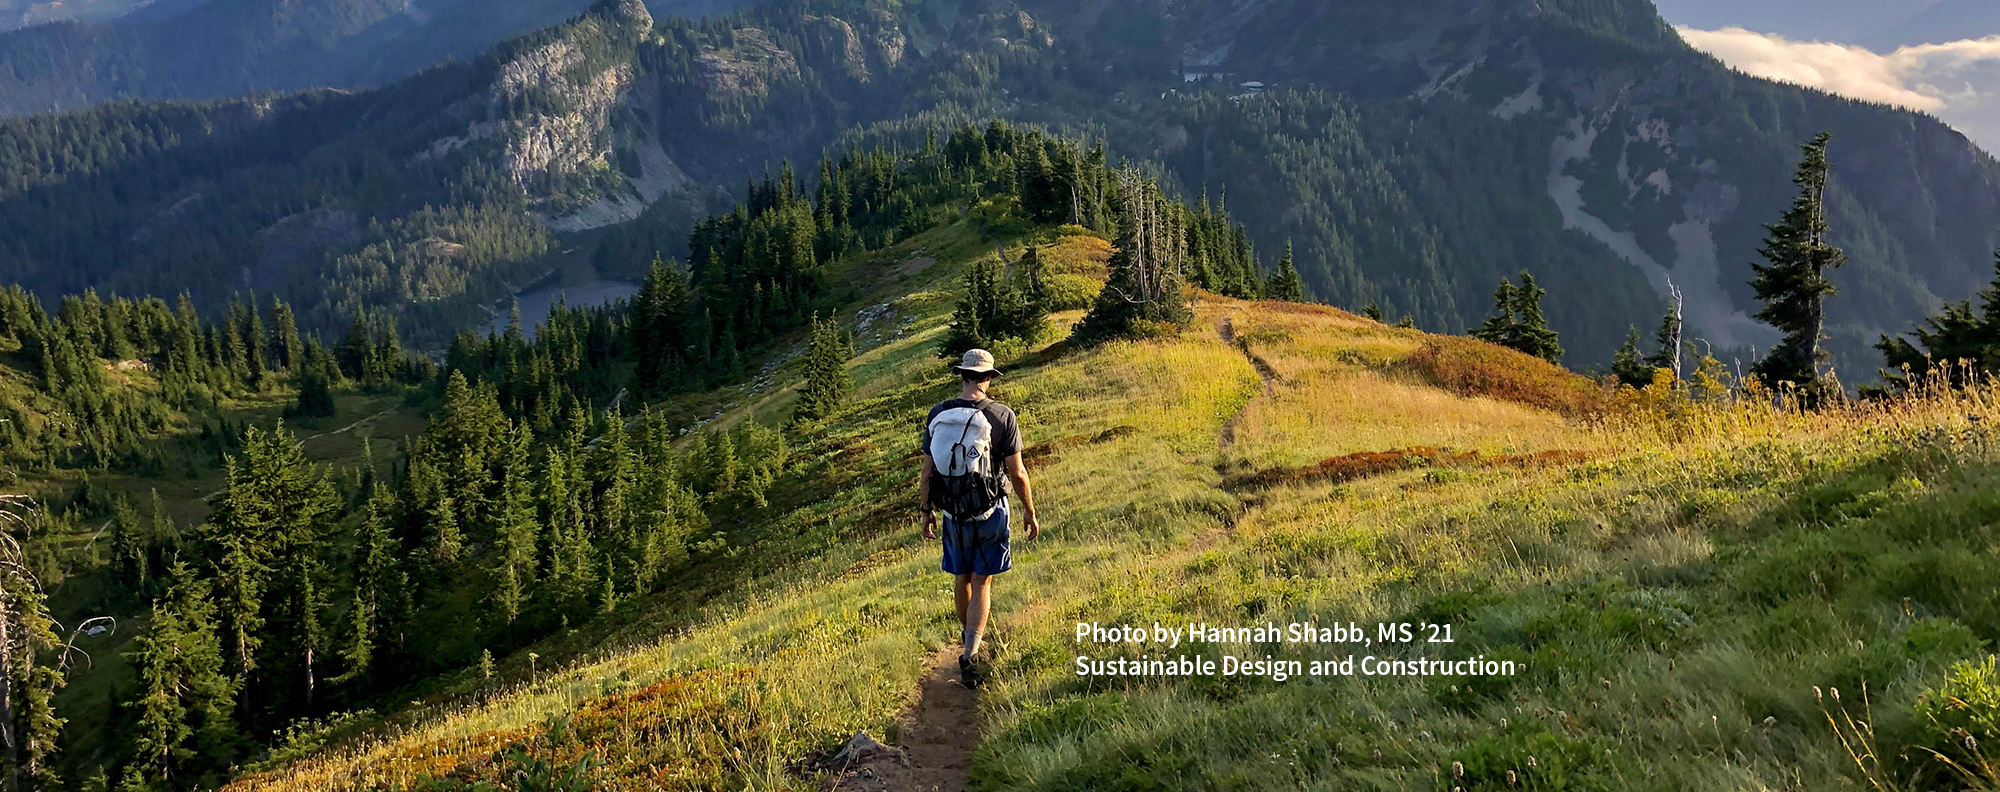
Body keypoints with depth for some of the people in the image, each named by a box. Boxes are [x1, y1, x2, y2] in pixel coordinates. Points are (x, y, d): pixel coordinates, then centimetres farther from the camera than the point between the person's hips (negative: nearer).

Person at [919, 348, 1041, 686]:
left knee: (964, 579, 20)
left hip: (953, 513, 3)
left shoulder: (937, 415, -6)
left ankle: (969, 638, 42)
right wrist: (1029, 511, 2)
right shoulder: (1002, 416, -14)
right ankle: (969, 655, -6)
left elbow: (927, 472, 0)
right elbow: (1017, 472, -11)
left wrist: (926, 511, 13)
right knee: (981, 584, 5)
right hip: (990, 512, -3)